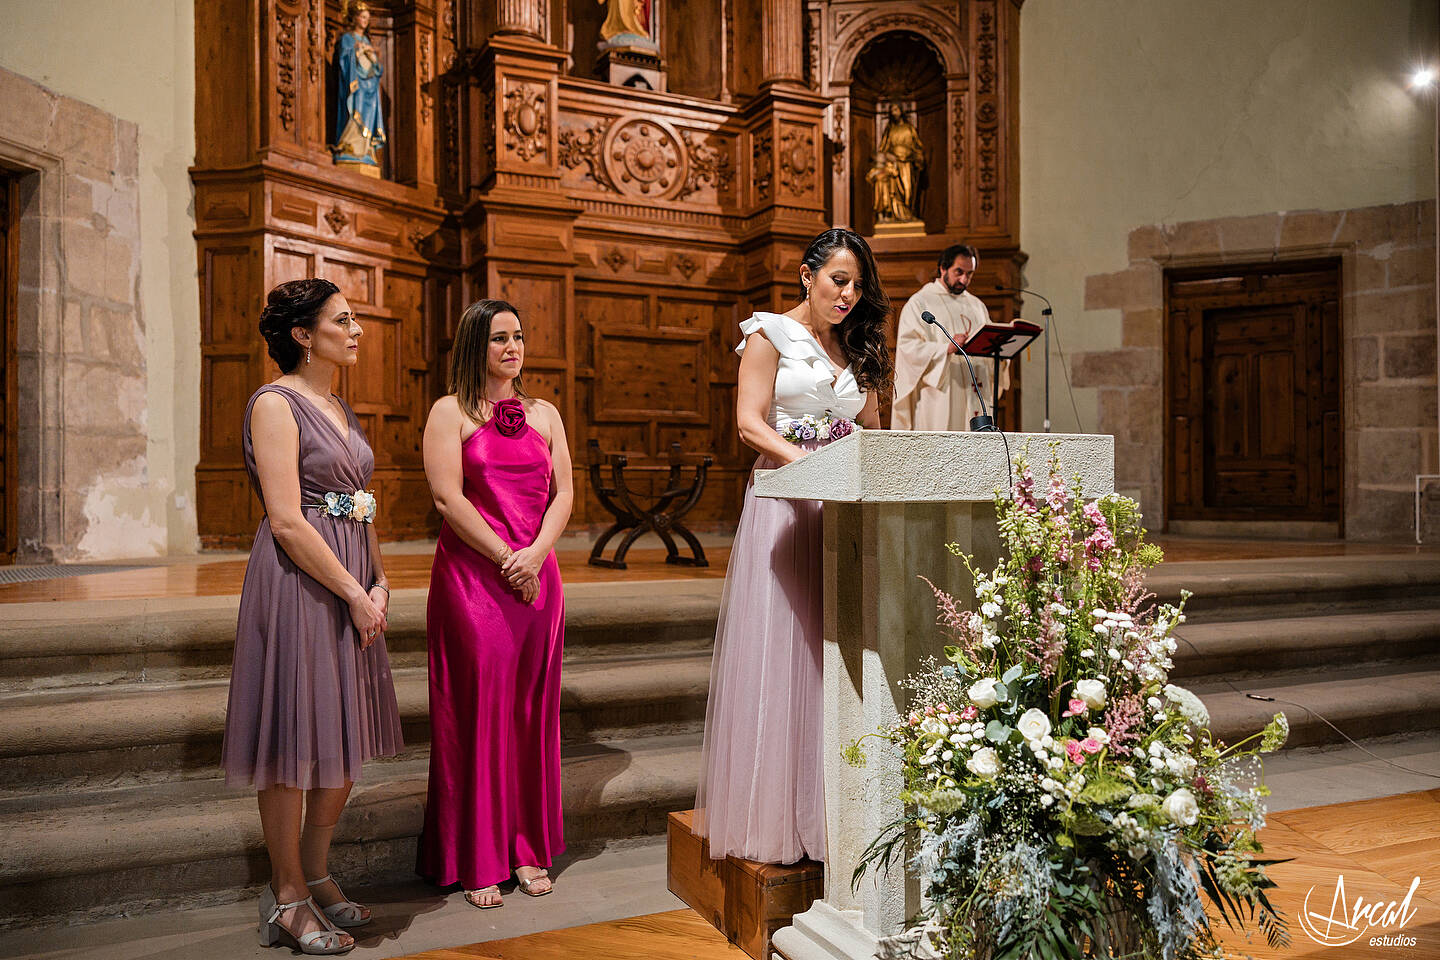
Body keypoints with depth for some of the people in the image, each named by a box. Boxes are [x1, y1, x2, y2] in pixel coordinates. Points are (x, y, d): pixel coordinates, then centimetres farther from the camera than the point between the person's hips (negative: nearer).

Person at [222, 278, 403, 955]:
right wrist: (355, 593, -15)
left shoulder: (340, 409, 16)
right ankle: (288, 897, 17)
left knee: (349, 737, 13)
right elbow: (287, 522, -18)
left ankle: (315, 874, 29)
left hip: (351, 585, 9)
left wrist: (380, 583, 3)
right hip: (298, 586, -8)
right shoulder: (276, 404, -10)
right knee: (295, 744, 2)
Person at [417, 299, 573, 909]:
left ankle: (528, 849, 20)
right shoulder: (451, 412, 0)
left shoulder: (544, 414, 14)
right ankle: (475, 863, 11)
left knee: (532, 710, 8)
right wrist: (507, 560, -12)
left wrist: (535, 554, -10)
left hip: (537, 577, 4)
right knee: (478, 709, -1)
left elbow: (563, 493, 7)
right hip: (471, 578, -4)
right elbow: (448, 498, -10)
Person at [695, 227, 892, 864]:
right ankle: (769, 815, 6)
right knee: (776, 651, -4)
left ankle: (828, 807, 12)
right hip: (784, 504, -5)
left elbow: (870, 431, 20)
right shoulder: (771, 334, 3)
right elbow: (750, 422, -7)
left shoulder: (856, 349, 20)